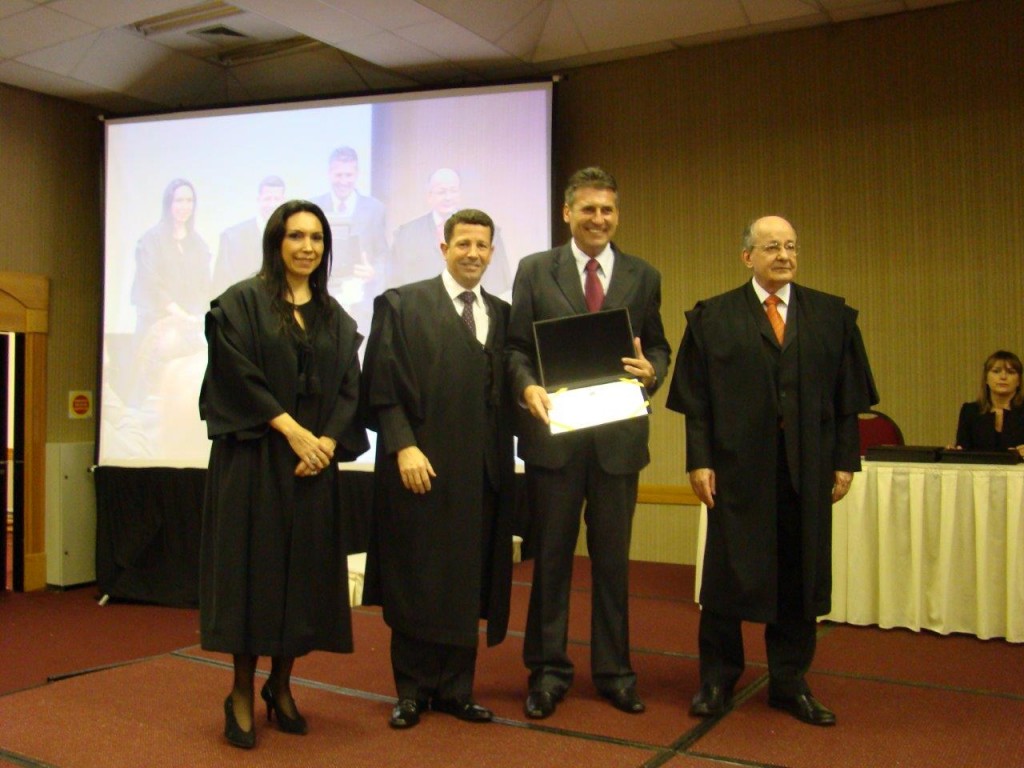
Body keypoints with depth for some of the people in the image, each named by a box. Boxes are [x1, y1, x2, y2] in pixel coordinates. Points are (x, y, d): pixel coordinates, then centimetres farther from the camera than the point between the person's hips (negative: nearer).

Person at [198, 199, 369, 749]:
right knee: (253, 565, -2)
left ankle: (281, 685, 18)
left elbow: (349, 388, 8)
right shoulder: (241, 302, 1)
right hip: (253, 457, -4)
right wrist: (291, 430, -15)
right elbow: (237, 374, -10)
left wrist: (328, 442, -8)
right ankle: (242, 694, 9)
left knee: (304, 569, 5)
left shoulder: (334, 317, 14)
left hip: (315, 460, 4)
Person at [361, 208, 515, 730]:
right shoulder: (401, 305, 0)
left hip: (483, 474, 4)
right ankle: (412, 690, 20)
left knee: (468, 584, 9)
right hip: (421, 469, -4)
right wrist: (403, 446, -15)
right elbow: (382, 387, -6)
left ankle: (456, 689, 22)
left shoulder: (503, 315, 13)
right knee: (416, 584, 6)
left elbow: (507, 393, 12)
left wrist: (507, 461, 3)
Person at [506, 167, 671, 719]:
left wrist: (651, 370, -11)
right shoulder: (535, 270, 4)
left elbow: (658, 346, 11)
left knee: (613, 558, 11)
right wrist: (528, 387, -16)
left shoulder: (643, 277, 9)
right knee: (550, 556, 8)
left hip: (618, 435, 2)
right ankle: (548, 671, 21)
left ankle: (613, 670, 25)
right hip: (554, 431, -1)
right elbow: (516, 346, 2)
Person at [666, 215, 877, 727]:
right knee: (728, 574, 6)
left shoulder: (833, 316, 9)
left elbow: (849, 398, 8)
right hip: (738, 468, -2)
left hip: (808, 471, 3)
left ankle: (790, 683, 25)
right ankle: (716, 681, 22)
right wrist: (699, 461, -8)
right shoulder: (712, 318, 3)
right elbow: (695, 400, -1)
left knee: (799, 576, 9)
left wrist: (845, 461, 2)